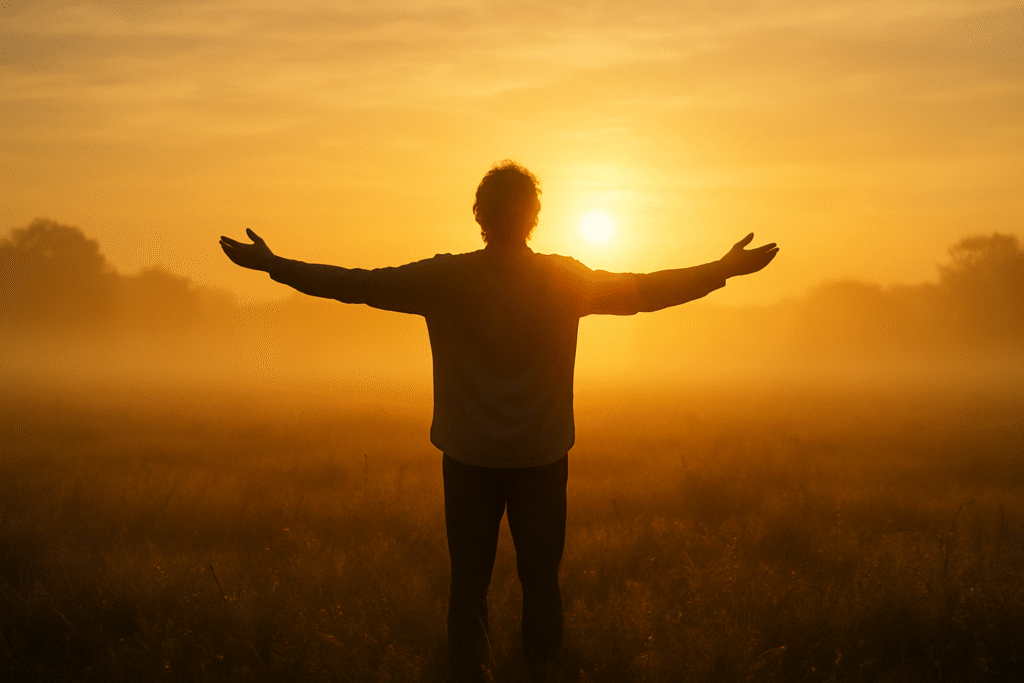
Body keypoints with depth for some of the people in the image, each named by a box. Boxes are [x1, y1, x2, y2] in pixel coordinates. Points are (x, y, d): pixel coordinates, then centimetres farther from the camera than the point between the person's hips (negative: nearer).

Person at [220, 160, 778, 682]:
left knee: (469, 580, 8)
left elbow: (357, 285, -7)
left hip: (469, 457, 0)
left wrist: (273, 266, 2)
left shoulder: (446, 279, -10)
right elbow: (646, 291, 2)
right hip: (543, 458, 1)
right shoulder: (566, 279, -7)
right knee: (540, 578, 11)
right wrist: (726, 269, 14)